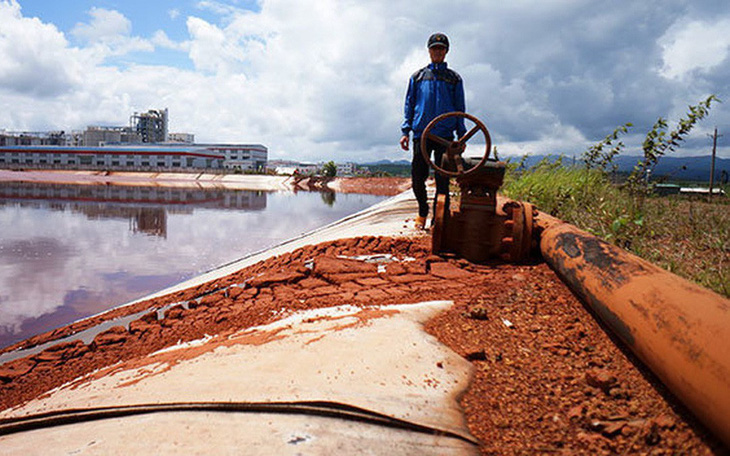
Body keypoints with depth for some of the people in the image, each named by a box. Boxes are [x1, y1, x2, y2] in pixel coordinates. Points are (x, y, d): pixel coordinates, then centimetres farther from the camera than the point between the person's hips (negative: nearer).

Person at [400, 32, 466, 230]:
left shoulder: (454, 78, 14)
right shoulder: (418, 76, 16)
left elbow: (460, 108, 14)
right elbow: (409, 104, 15)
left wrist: (461, 136, 5)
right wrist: (405, 131, 4)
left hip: (445, 135, 0)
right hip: (421, 134, 1)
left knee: (442, 180, -3)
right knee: (417, 178, -1)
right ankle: (422, 213, 23)